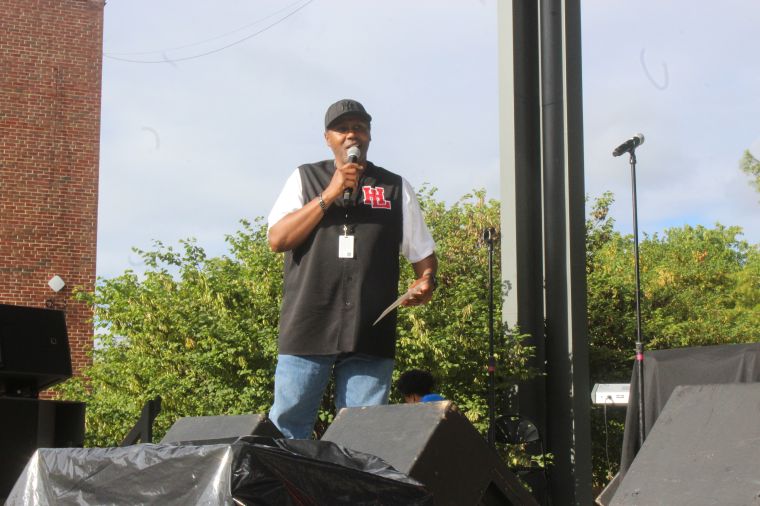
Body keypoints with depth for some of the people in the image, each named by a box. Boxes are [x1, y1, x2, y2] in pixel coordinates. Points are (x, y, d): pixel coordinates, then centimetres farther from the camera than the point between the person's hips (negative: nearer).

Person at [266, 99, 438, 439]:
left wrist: (426, 281, -3)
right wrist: (330, 195, -5)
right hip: (307, 328, -1)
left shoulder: (395, 188, 16)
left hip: (370, 334, 1)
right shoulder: (305, 179, 13)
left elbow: (424, 253, 19)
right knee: (286, 429, -3)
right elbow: (277, 239, 0)